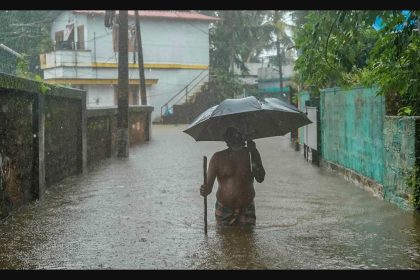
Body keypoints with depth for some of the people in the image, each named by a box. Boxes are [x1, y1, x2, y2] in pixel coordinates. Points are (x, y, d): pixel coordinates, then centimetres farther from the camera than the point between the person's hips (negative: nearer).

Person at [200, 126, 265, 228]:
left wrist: (253, 153, -14)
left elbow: (260, 179, -10)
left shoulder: (251, 154, 1)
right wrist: (205, 190, -30)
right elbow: (209, 183, -6)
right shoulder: (218, 158, -1)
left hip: (246, 209, 0)